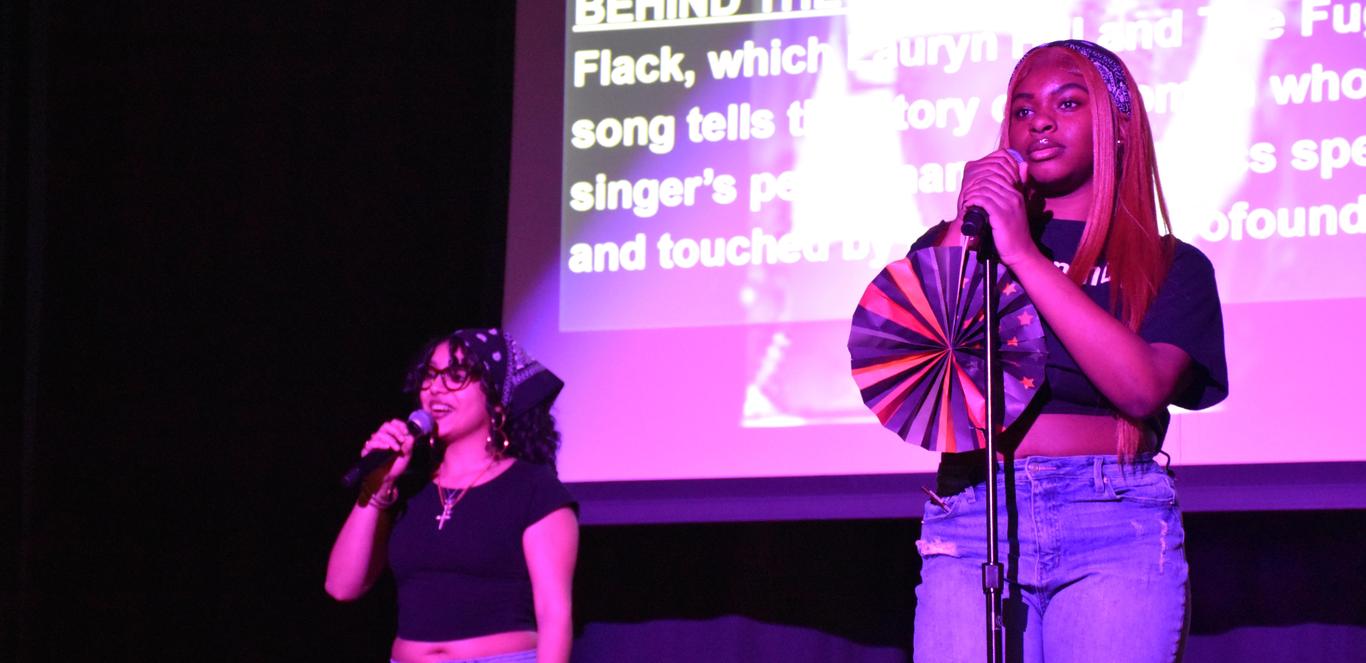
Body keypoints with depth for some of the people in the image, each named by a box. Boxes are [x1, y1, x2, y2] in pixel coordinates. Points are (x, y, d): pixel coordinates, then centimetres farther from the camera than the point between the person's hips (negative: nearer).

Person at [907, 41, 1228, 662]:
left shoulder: (1170, 266, 14)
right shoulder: (950, 242, 19)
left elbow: (1142, 388, -6)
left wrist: (1024, 254, -7)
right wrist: (966, 231, -2)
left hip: (1117, 528, -1)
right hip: (971, 521, 1)